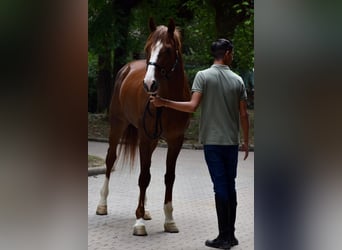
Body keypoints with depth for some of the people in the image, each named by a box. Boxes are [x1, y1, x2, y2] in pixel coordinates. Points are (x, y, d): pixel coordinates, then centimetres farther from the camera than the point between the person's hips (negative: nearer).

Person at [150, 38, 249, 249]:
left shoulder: (203, 76, -6)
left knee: (221, 186, -1)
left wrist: (164, 103, -11)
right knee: (230, 186, 10)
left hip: (212, 141, -2)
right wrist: (246, 141, 13)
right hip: (232, 142, 3)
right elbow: (244, 114, 3)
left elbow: (193, 106, -17)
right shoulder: (238, 80, 3)